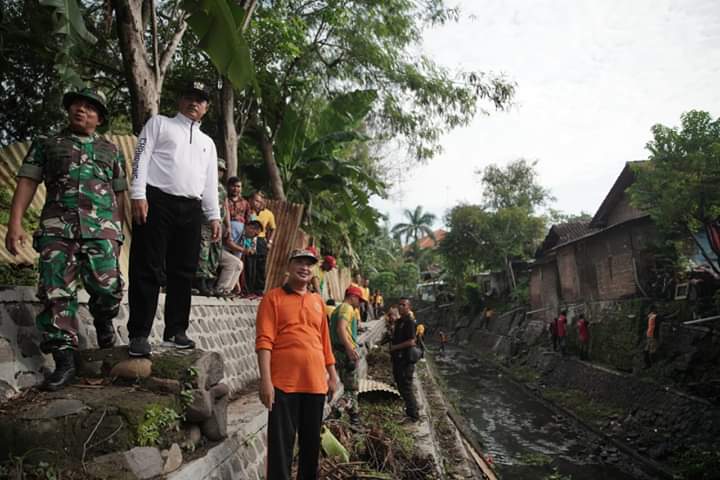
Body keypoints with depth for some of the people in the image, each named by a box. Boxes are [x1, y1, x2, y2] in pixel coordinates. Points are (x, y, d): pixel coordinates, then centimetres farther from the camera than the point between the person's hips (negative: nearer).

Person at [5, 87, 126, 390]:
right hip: (56, 228, 1)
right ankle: (64, 361, 2)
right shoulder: (46, 144, 17)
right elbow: (27, 183, 10)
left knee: (107, 287, -15)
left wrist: (119, 232, 11)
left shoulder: (111, 151, 20)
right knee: (56, 293, -5)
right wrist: (15, 224, -2)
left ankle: (103, 323, 19)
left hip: (102, 228, 0)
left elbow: (119, 195, 18)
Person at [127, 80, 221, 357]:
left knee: (183, 272, 5)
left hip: (191, 209, 5)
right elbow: (142, 158, 1)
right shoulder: (159, 123, 12)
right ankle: (139, 334, -3)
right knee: (148, 270, -6)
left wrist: (214, 216, 12)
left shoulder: (207, 142, 26)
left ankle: (175, 331, 13)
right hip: (158, 201, -5)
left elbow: (210, 183, 22)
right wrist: (138, 195, -12)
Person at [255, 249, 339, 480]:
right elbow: (264, 340, -10)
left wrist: (332, 375, 15)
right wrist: (266, 380, -18)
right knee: (281, 442, 1)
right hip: (284, 383, -5)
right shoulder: (273, 297, -2)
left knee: (312, 441, 14)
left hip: (315, 382, 5)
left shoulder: (318, 300, 15)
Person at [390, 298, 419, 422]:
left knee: (406, 387, -3)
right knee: (401, 386, 16)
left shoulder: (409, 322, -14)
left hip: (406, 360, -9)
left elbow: (411, 342, -23)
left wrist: (395, 347, -15)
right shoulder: (398, 322, 14)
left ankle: (413, 415, 7)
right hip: (398, 359, 9)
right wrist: (391, 345, 8)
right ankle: (410, 410, 29)